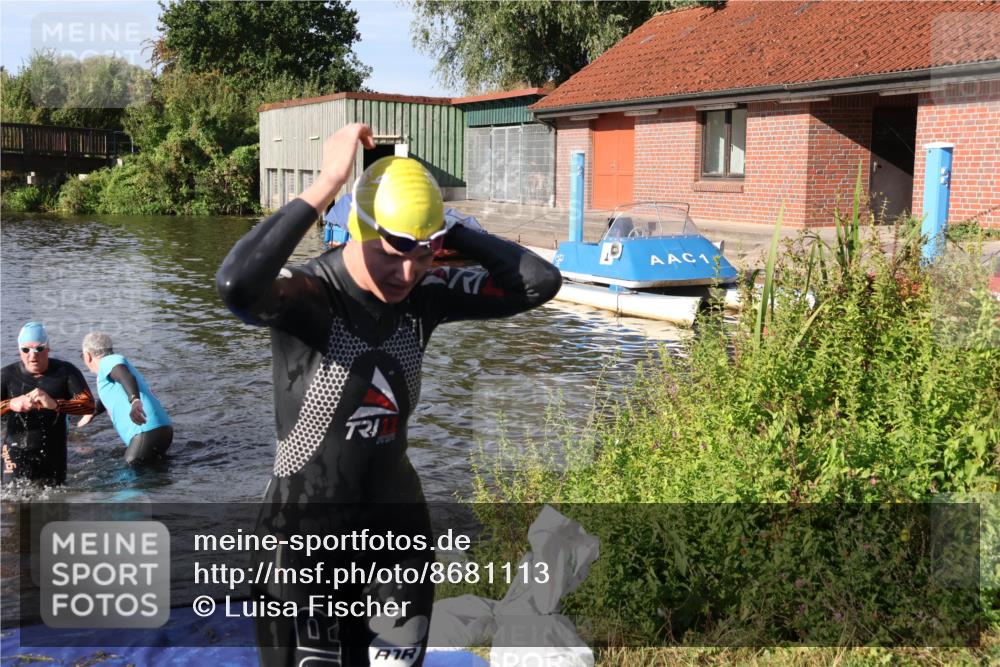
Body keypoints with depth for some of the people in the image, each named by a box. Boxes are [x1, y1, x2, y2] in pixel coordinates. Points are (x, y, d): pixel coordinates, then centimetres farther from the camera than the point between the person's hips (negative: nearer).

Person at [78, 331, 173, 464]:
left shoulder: (109, 361, -1)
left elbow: (127, 377, -25)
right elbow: (110, 395, 52)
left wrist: (135, 401, -46)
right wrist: (91, 414, 71)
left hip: (148, 432, -10)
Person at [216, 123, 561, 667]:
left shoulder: (425, 296, -6)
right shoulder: (306, 294, -21)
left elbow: (539, 282, -8)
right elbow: (235, 284, -44)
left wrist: (445, 232, -12)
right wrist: (327, 184, -37)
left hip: (396, 518, 5)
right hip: (307, 529, -5)